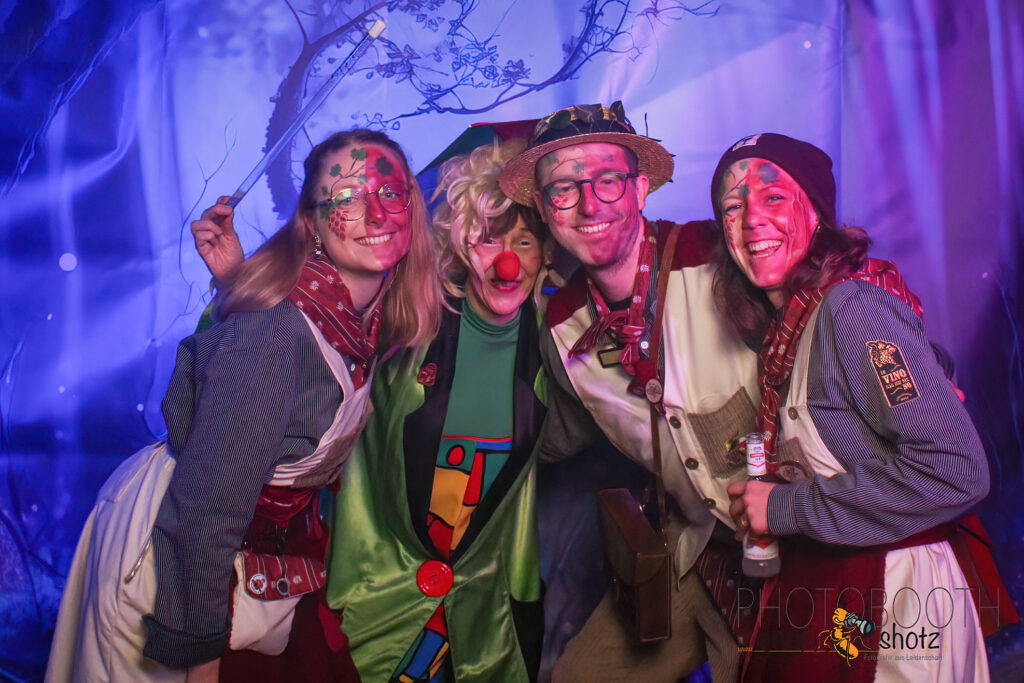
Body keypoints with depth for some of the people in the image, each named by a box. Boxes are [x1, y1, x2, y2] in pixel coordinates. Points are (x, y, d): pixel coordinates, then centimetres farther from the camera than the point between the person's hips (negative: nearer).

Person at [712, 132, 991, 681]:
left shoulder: (851, 306, -19)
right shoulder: (782, 323, 6)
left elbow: (956, 470, -27)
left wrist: (788, 507, -20)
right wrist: (759, 485, 2)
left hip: (890, 606, -8)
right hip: (815, 591, 8)